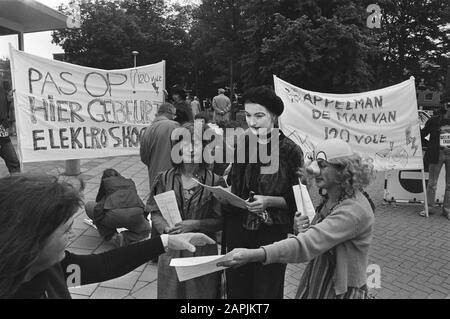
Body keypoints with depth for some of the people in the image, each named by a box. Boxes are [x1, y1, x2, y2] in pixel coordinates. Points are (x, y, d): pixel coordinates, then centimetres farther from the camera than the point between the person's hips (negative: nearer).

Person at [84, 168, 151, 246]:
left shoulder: (105, 181, 25)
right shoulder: (130, 182, 32)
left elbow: (99, 201, 38)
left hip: (114, 214, -2)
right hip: (136, 212, 3)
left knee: (89, 206, 25)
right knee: (145, 230, 34)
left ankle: (111, 236, 15)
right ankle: (124, 238, 1)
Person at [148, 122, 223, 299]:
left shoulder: (214, 181, -8)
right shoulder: (165, 178, -2)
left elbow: (220, 220, -7)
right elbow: (155, 214, 2)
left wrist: (195, 224, -20)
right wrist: (167, 228, -16)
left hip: (203, 251, -1)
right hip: (171, 251, 2)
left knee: (202, 293, 13)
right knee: (171, 293, 16)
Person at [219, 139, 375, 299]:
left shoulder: (355, 209, -25)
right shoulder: (329, 200, 2)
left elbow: (308, 245, -35)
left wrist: (253, 254, -44)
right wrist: (301, 230, -11)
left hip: (341, 291, -7)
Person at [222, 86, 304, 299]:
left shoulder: (290, 150, -11)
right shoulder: (242, 143, 1)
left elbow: (297, 199, -7)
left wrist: (269, 201, -22)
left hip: (272, 235, -3)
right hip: (237, 232, 4)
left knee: (267, 292, 12)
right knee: (236, 290, 17)